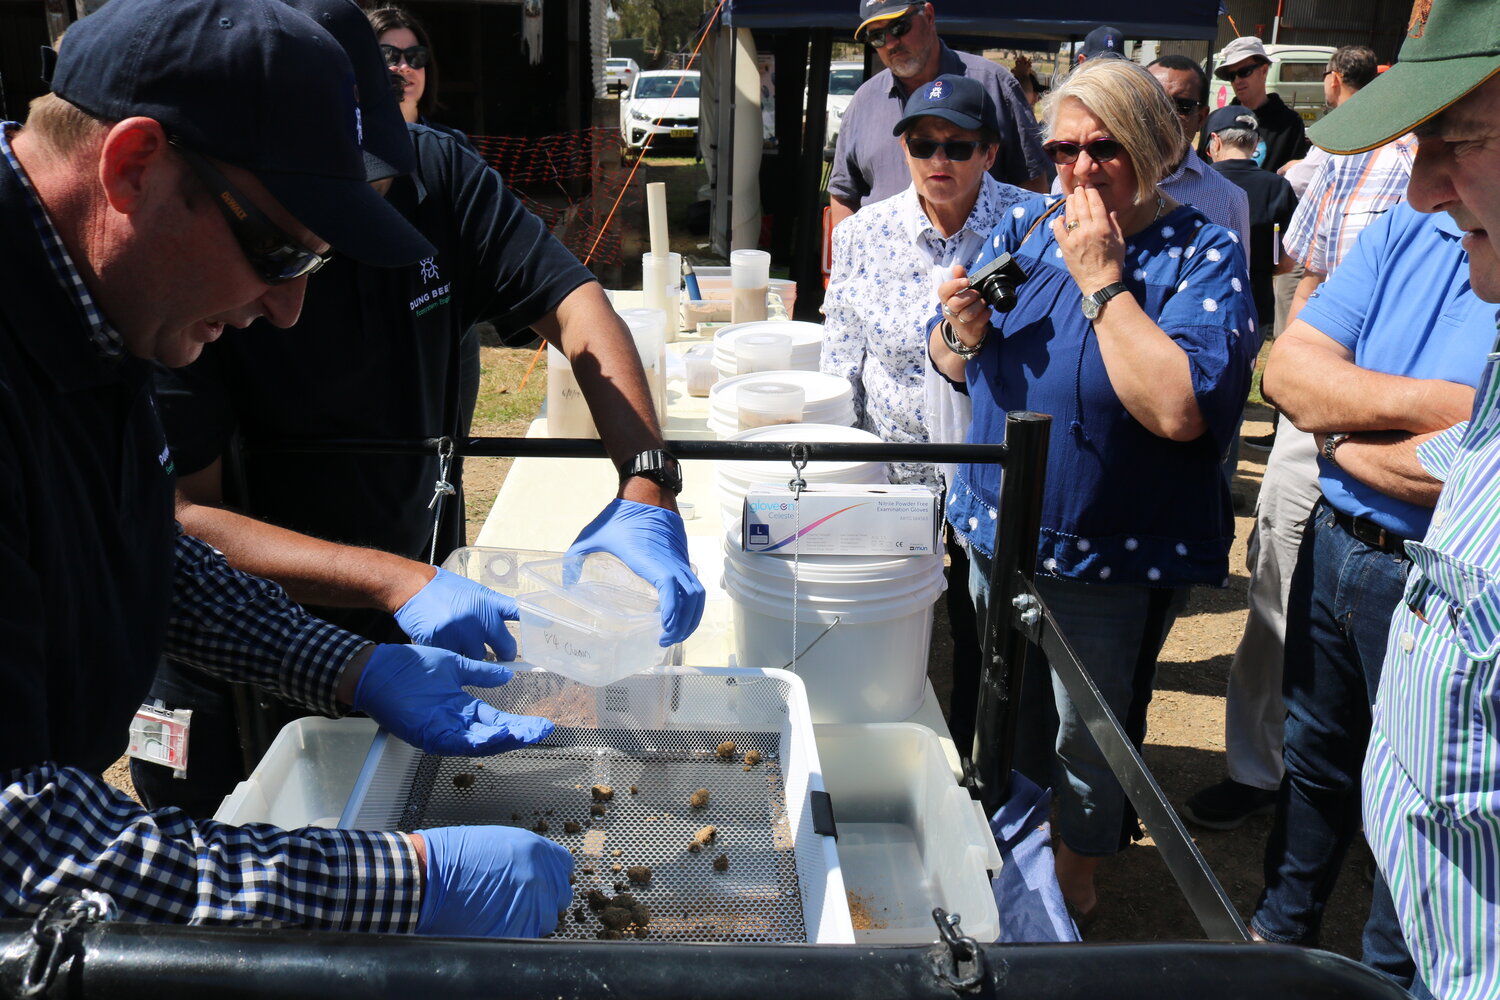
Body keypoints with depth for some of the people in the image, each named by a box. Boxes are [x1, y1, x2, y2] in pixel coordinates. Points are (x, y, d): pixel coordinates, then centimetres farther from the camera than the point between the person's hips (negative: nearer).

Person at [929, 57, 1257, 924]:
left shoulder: (1205, 255, -15)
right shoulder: (1025, 229, 2)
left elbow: (1180, 409, -31)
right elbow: (954, 369, 9)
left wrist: (1101, 279, -25)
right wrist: (963, 334, -14)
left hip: (1113, 561, -5)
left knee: (1086, 739, 13)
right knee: (1006, 719, 24)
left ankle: (1076, 878, 40)